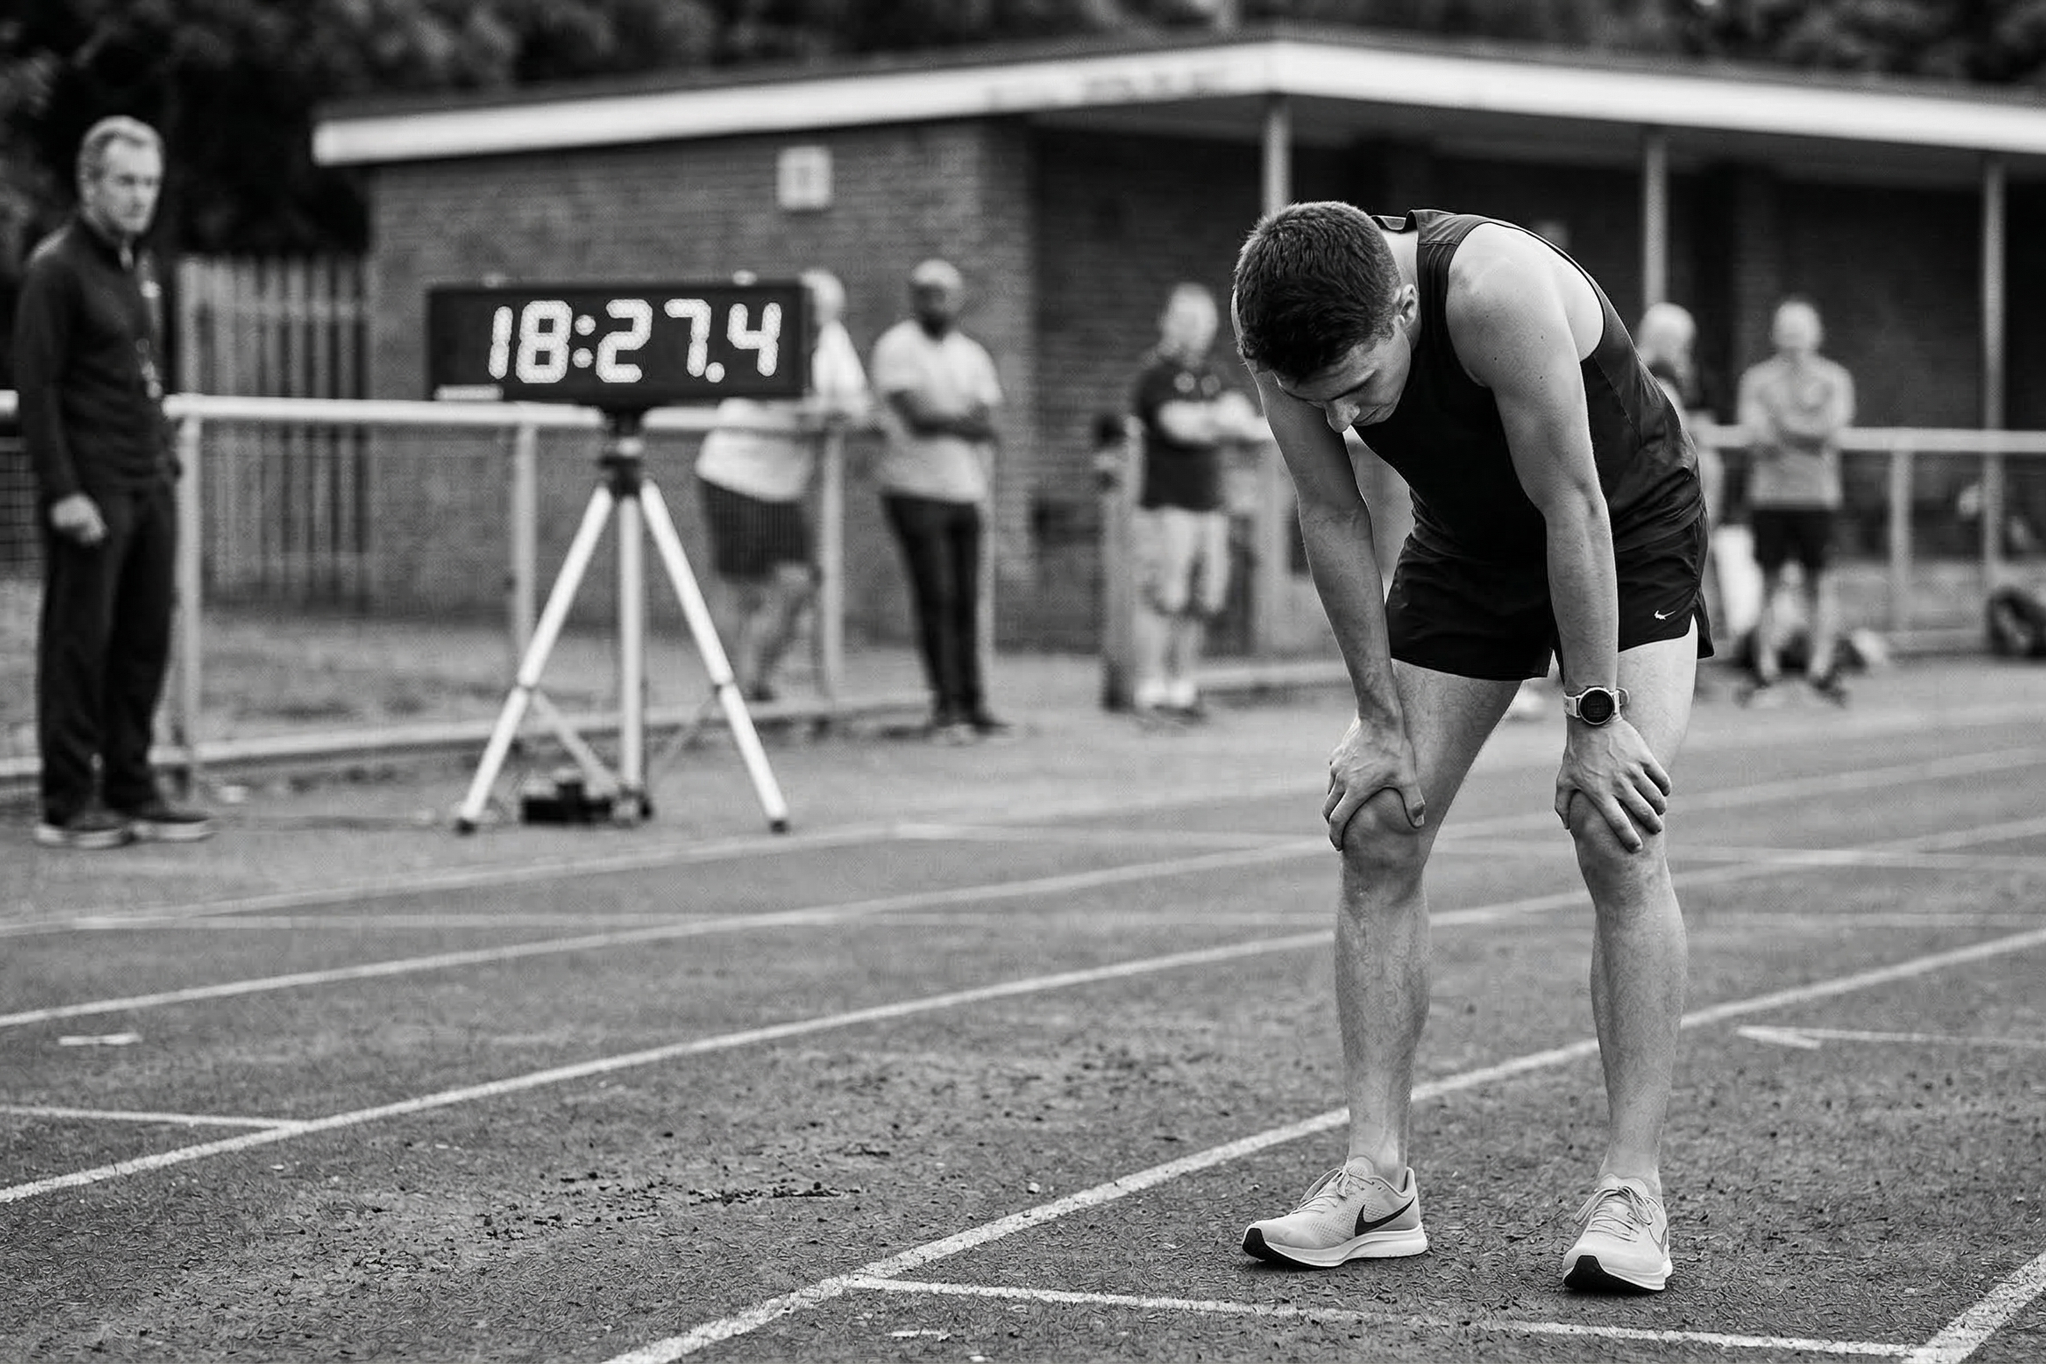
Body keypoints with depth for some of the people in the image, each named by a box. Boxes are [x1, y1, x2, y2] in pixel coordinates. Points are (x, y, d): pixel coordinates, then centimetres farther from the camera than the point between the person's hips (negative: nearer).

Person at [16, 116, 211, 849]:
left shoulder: (136, 264, 16)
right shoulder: (56, 267, -9)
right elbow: (35, 388, -13)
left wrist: (166, 462, 13)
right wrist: (62, 492, -18)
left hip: (149, 485, 8)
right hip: (91, 491, -7)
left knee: (145, 642, 8)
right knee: (78, 643, -2)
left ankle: (131, 793, 16)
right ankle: (68, 806, 3)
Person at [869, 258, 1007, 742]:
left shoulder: (972, 354, 14)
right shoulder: (897, 347, -5)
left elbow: (986, 427, 7)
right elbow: (916, 417, -15)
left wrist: (942, 421, -11)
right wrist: (965, 421, -2)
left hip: (966, 490, 5)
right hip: (916, 489, -5)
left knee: (966, 602, 5)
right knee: (935, 601, -7)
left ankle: (972, 704, 10)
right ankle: (945, 710, -3)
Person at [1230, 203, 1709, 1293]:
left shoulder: (1499, 292, -39)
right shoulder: (1285, 339, -23)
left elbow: (1573, 507, -32)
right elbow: (1333, 522, -12)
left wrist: (1594, 718, -27)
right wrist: (1383, 722, -12)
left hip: (1625, 531, -5)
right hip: (1466, 543, 5)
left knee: (1619, 842, -17)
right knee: (1377, 832, -5)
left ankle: (1633, 1190, -14)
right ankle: (1377, 1183, -1)